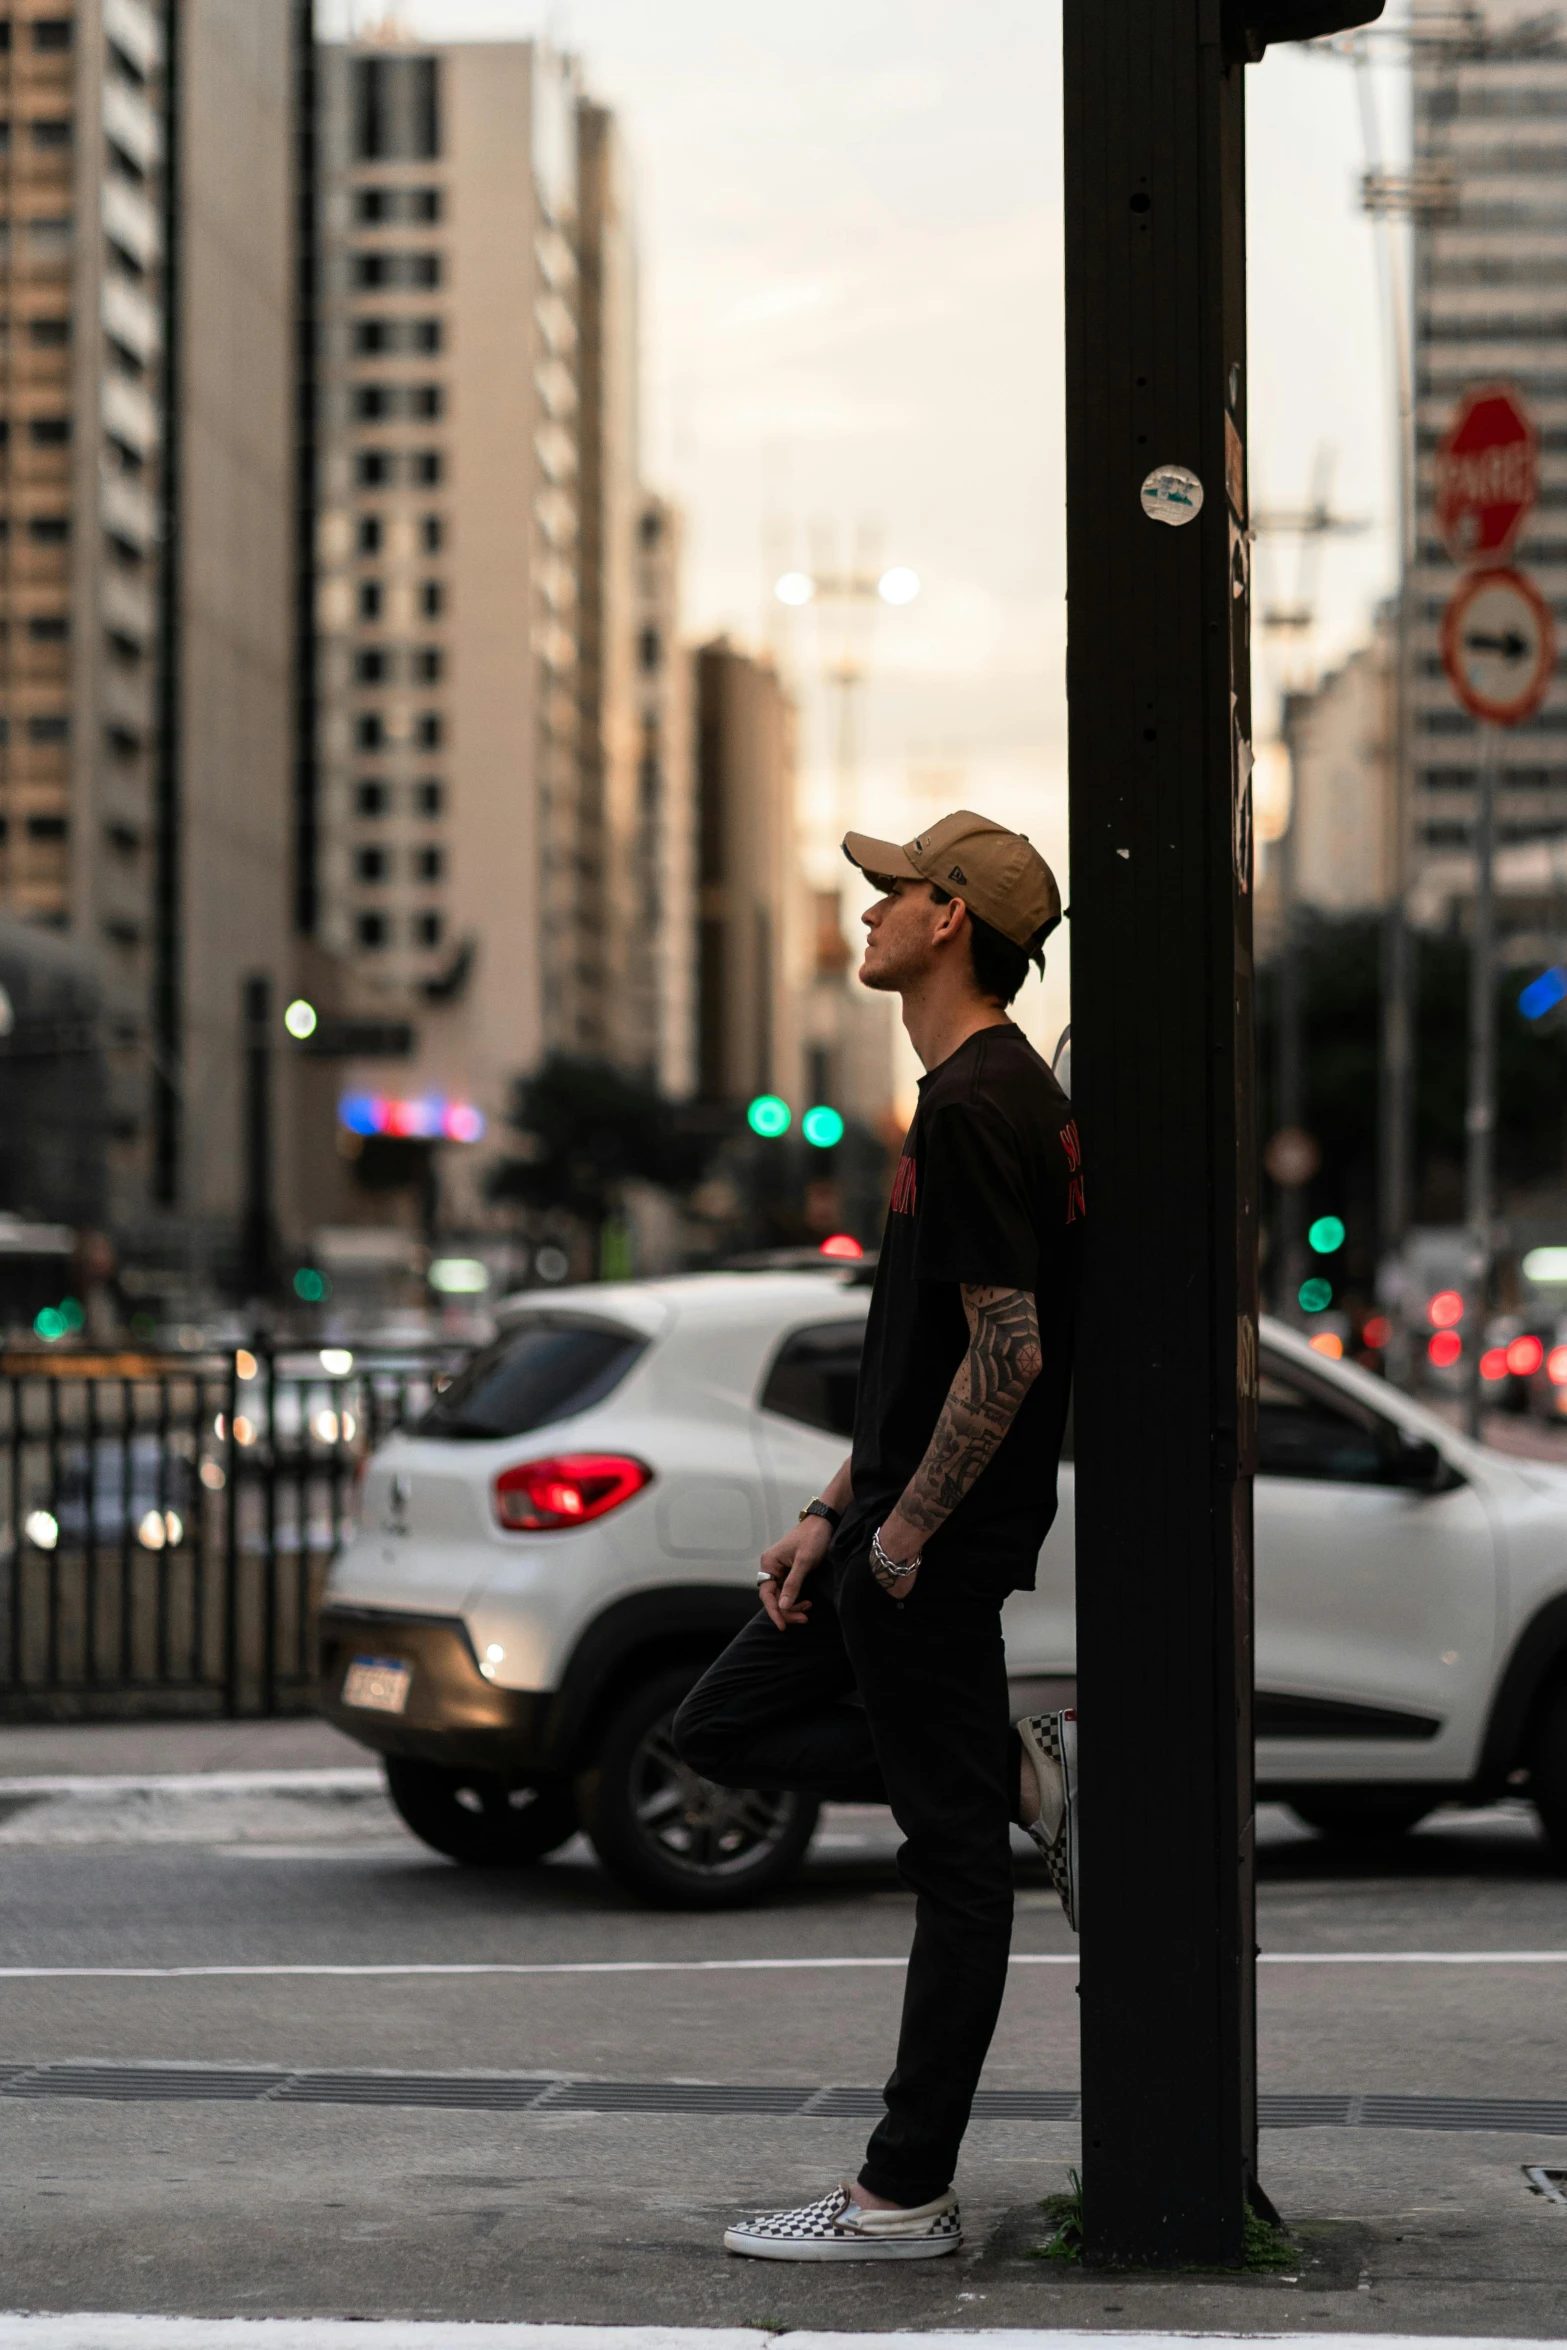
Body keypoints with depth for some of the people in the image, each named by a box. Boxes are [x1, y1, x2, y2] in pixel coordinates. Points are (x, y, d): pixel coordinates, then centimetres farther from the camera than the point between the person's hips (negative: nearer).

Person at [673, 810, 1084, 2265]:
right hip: (897, 1522, 11)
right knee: (725, 1727, 17)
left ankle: (907, 2198, 4)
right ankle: (1018, 1772, 14)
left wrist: (898, 1538, -18)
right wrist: (831, 1515, 17)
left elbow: (1007, 1355, -25)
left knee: (954, 1854, -2)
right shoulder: (980, 1093, 15)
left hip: (940, 1546, -11)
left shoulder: (979, 1109, -19)